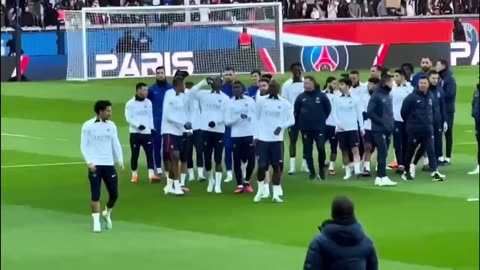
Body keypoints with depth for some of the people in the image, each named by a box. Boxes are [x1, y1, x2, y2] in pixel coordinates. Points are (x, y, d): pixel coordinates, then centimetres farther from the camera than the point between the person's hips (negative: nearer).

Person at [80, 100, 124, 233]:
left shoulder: (111, 125, 6)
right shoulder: (88, 126, -5)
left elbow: (116, 143, 9)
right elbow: (84, 146, -4)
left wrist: (120, 160, -2)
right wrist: (89, 162, -15)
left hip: (109, 164, 4)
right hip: (95, 165, -4)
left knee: (114, 194, 4)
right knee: (95, 195, -5)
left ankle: (107, 213, 31)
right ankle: (96, 222, 1)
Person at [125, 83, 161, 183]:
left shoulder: (148, 102, 10)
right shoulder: (130, 103, -5)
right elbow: (128, 118, -9)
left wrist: (152, 127, 5)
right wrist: (138, 125, -21)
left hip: (146, 132, 3)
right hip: (135, 133, -3)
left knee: (150, 153, -9)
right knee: (135, 154, 5)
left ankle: (151, 175, -15)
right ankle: (134, 175, 18)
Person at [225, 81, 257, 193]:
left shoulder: (250, 100, 2)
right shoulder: (230, 103, 2)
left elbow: (256, 116, 4)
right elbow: (227, 121, -3)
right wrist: (239, 117, -17)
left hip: (250, 134, 0)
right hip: (236, 135, 0)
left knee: (251, 159, -2)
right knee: (237, 160, 0)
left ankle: (247, 182, 19)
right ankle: (240, 185, 8)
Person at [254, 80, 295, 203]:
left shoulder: (285, 103, 1)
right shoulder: (261, 102, 4)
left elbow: (291, 120, 1)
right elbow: (256, 119, 8)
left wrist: (281, 127, -16)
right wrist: (256, 136, 1)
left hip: (277, 139, 0)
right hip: (262, 138, 0)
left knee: (277, 167, 2)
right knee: (261, 166, -3)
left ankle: (276, 193, 9)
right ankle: (261, 191, 14)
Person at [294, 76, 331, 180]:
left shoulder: (321, 96, -3)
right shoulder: (301, 97, 1)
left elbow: (328, 109, 8)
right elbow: (296, 112, 8)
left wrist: (322, 119, 9)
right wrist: (300, 123, 7)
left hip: (319, 128, -2)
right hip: (306, 129, 2)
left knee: (321, 149, -10)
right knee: (308, 151, 3)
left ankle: (321, 170, 10)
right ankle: (312, 172, 13)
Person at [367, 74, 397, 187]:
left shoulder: (388, 95, 13)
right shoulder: (376, 95, -11)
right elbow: (370, 112, -16)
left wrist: (391, 123, 9)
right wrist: (382, 122, -16)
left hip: (387, 129, 8)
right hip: (379, 129, -8)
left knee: (383, 153, 9)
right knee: (383, 153, -13)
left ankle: (379, 177, 14)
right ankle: (383, 177, -15)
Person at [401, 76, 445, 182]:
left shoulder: (431, 96, 6)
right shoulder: (412, 97, -11)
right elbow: (403, 112, -5)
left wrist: (429, 122, 15)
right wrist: (410, 122, 6)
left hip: (428, 129, 4)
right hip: (414, 130, -4)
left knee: (431, 151, -5)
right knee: (410, 151, 6)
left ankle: (434, 172, -9)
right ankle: (406, 172, 19)